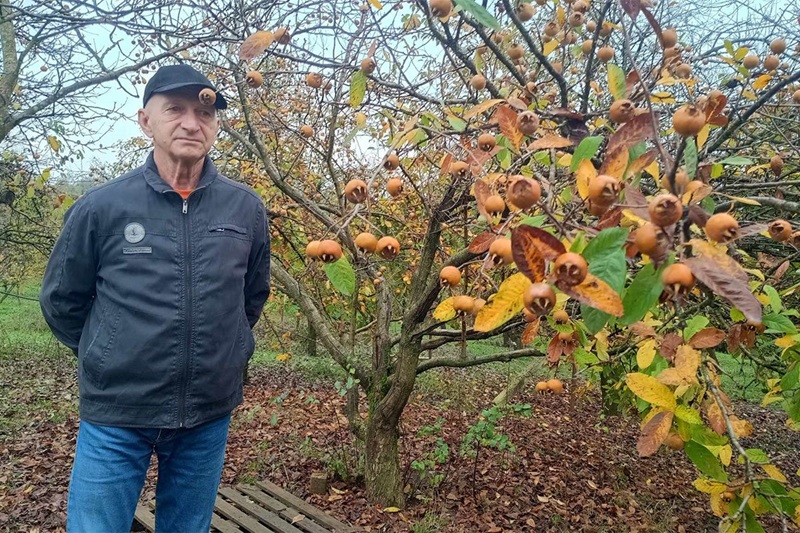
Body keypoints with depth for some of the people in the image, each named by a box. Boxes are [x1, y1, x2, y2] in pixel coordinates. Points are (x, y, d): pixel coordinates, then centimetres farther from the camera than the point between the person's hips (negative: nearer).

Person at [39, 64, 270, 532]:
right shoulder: (101, 207, -8)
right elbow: (61, 301, 5)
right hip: (115, 416, -2)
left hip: (209, 416, 2)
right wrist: (111, 359, 8)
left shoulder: (246, 208, -2)